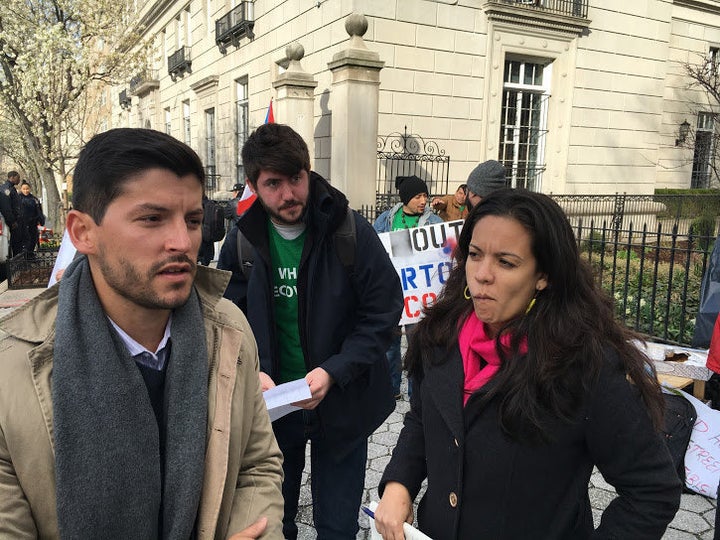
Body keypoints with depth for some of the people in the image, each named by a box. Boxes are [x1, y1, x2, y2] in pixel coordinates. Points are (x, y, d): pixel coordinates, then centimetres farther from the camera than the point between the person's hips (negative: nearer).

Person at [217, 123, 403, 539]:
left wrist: (333, 372, -22)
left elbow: (383, 310, -13)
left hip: (340, 403, -2)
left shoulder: (351, 231, -14)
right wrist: (253, 372, -16)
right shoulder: (243, 240, -6)